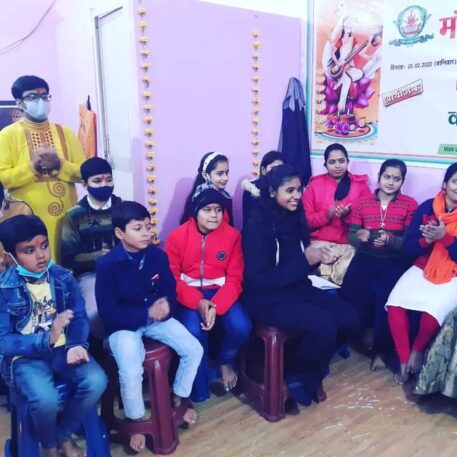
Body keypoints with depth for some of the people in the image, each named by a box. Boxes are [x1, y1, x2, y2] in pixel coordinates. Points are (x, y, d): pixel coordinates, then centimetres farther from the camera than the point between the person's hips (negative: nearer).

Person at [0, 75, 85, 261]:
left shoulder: (64, 132, 10)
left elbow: (83, 172, 4)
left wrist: (59, 165, -13)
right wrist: (32, 167, -17)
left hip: (65, 215, 3)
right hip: (28, 218, -2)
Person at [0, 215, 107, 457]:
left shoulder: (63, 277, -2)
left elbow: (80, 317, -1)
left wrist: (76, 345, -22)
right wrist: (46, 339, -29)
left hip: (62, 348, 3)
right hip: (25, 356, -3)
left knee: (96, 381, -22)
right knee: (45, 399, -30)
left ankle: (64, 435, 8)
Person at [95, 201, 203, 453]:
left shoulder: (158, 256, -5)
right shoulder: (107, 264, -18)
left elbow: (170, 291, 4)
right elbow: (108, 312, -17)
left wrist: (166, 306, -19)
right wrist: (147, 314, -21)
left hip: (157, 317, 5)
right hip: (123, 325, -4)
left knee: (194, 349, -8)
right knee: (131, 372, -27)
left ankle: (178, 399, 21)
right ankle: (136, 422, 5)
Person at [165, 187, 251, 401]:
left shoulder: (232, 235, -4)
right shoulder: (178, 236, -7)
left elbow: (234, 279, -6)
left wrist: (216, 306, -23)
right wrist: (198, 302, -23)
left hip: (220, 292, 2)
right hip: (189, 294, -1)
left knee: (241, 327, -25)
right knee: (194, 331, -30)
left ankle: (225, 361, 14)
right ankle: (199, 387, 0)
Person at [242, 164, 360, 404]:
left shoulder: (295, 216, 4)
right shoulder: (257, 226, -18)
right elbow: (258, 280, -23)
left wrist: (317, 255, -7)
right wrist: (305, 261, -22)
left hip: (297, 288, 8)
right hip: (267, 298, -8)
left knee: (350, 319, -5)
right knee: (323, 325, -26)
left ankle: (312, 366, 18)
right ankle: (298, 379, 3)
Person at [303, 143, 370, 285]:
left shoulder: (360, 185, 9)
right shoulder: (315, 184, 9)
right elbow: (306, 220, 5)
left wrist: (348, 215, -13)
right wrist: (327, 214, -12)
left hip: (349, 244, 0)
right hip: (319, 242, 0)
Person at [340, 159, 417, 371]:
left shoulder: (410, 204, 3)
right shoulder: (362, 203, 9)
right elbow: (351, 235, 5)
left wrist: (389, 239, -23)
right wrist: (359, 236, -18)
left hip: (395, 260, -1)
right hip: (366, 257, 2)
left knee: (387, 297, -27)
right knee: (351, 289, -24)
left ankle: (380, 349, -2)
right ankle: (368, 328, 9)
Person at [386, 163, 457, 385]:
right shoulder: (427, 207, 0)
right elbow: (408, 247, -1)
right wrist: (425, 240, -21)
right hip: (423, 269, 2)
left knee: (432, 310, -30)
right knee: (395, 305, -22)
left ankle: (418, 350, 2)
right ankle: (404, 359, -2)